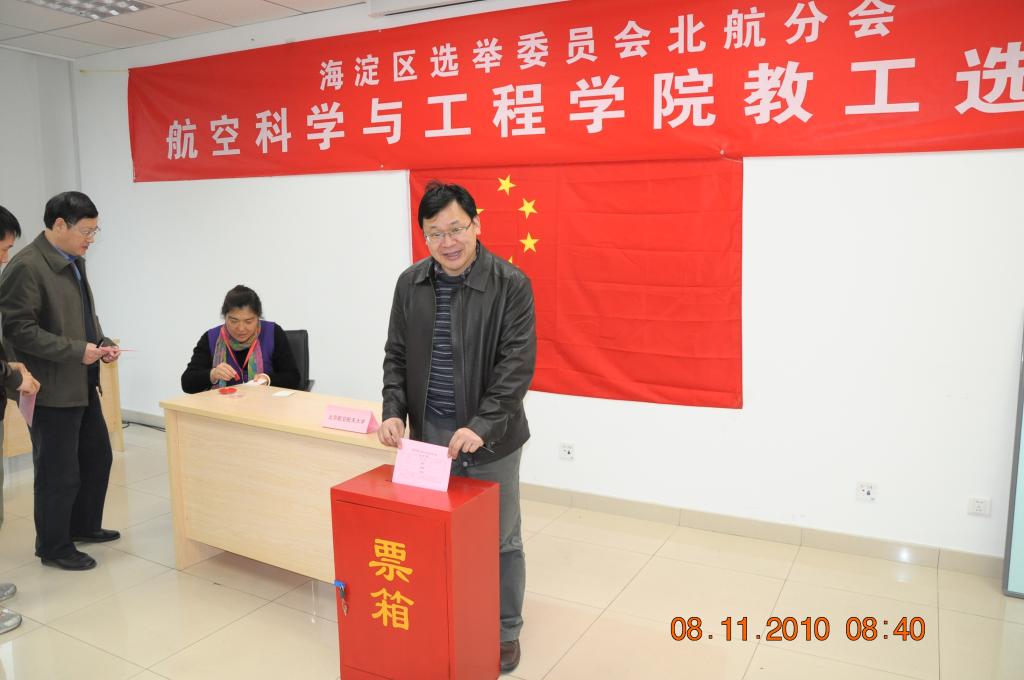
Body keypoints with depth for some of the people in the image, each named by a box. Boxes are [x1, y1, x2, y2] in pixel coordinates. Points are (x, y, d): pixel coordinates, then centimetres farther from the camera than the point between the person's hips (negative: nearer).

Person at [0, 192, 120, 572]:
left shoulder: (75, 262, 10)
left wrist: (101, 342, 4)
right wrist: (76, 351, -20)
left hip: (82, 385, 9)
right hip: (51, 391, -9)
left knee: (98, 456, 19)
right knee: (59, 473, 4)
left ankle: (83, 526, 39)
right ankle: (53, 547, 23)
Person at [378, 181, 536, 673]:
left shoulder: (511, 284, -12)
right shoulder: (410, 283, 3)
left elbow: (517, 364, -17)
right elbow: (397, 355, 7)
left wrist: (482, 426, -25)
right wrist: (394, 411, -7)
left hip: (490, 435, -3)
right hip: (430, 430, 4)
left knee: (500, 539, 10)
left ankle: (505, 632, 29)